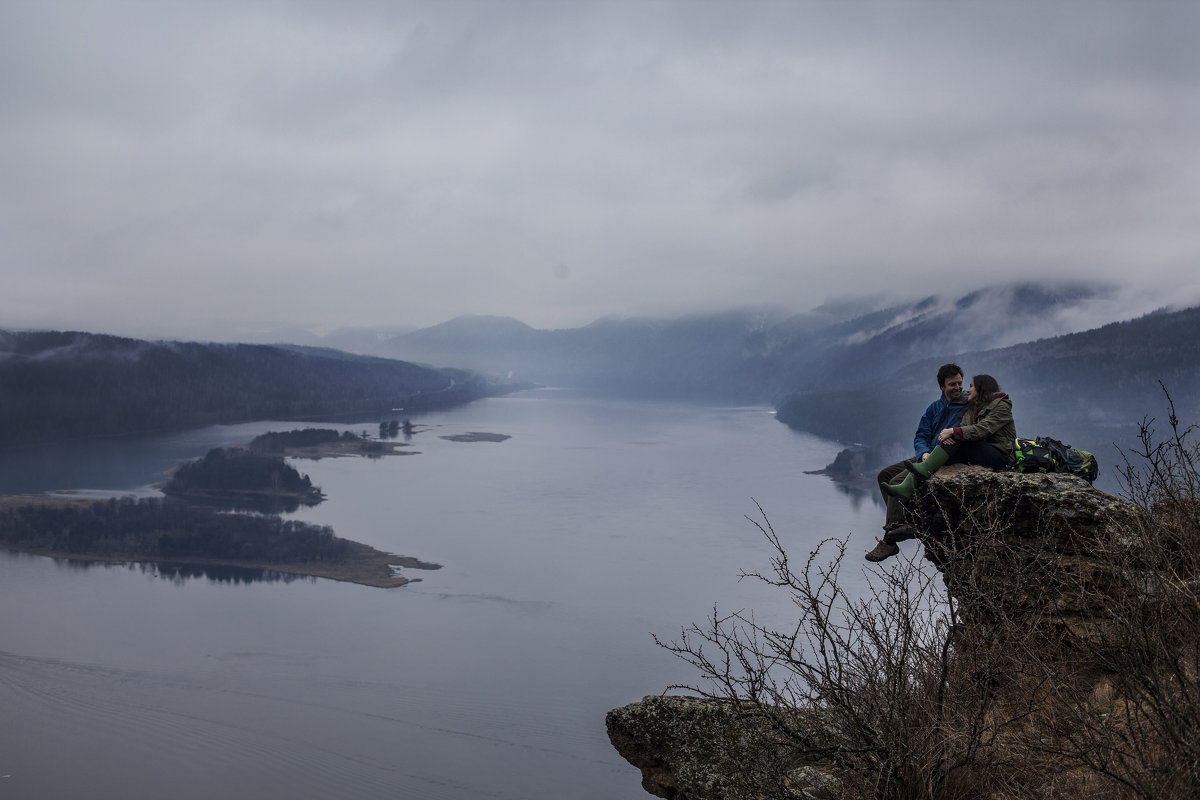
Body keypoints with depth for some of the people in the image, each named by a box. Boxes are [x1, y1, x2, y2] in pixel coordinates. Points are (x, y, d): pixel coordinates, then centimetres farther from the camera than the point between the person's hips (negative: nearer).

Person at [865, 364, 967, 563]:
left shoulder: (968, 408, -6)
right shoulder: (934, 408, 14)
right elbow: (920, 437, 9)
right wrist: (924, 453, -12)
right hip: (926, 457, 9)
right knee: (884, 475, 5)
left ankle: (889, 542, -19)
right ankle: (909, 524, 0)